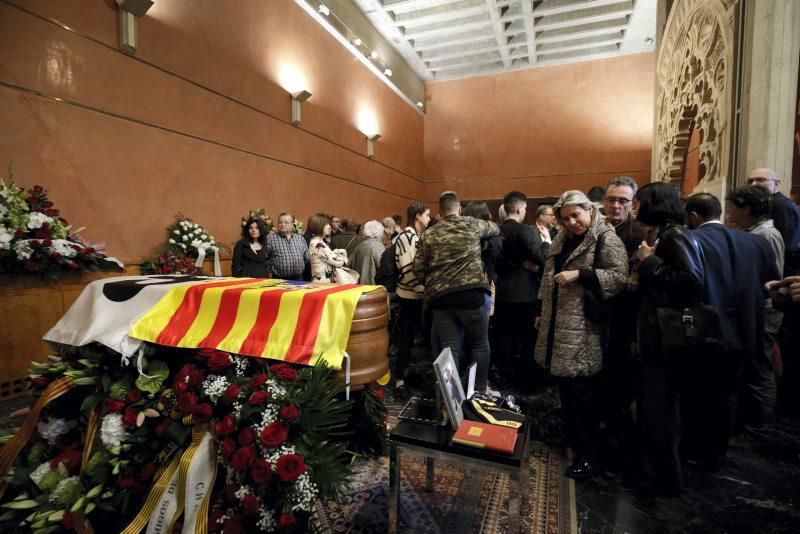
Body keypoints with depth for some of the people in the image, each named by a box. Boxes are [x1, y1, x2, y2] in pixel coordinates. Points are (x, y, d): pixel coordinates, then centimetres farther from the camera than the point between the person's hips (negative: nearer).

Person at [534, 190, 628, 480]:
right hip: (560, 328, 8)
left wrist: (579, 274, -23)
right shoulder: (562, 240, 15)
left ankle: (589, 456, 12)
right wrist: (543, 313, 20)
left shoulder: (606, 239, -7)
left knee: (581, 393, -3)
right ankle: (573, 439, 33)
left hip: (583, 331, -7)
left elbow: (620, 277, -18)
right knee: (566, 388, 16)